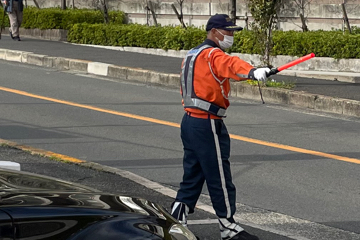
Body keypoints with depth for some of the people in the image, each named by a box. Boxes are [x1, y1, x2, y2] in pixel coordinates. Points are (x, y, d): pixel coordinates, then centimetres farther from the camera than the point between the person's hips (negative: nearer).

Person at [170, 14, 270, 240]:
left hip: (190, 121, 10)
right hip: (207, 125, -10)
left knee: (192, 177, 14)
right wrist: (252, 71, -55)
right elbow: (230, 64, -36)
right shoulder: (212, 55, -14)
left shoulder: (192, 55, 17)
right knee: (219, 178, 0)